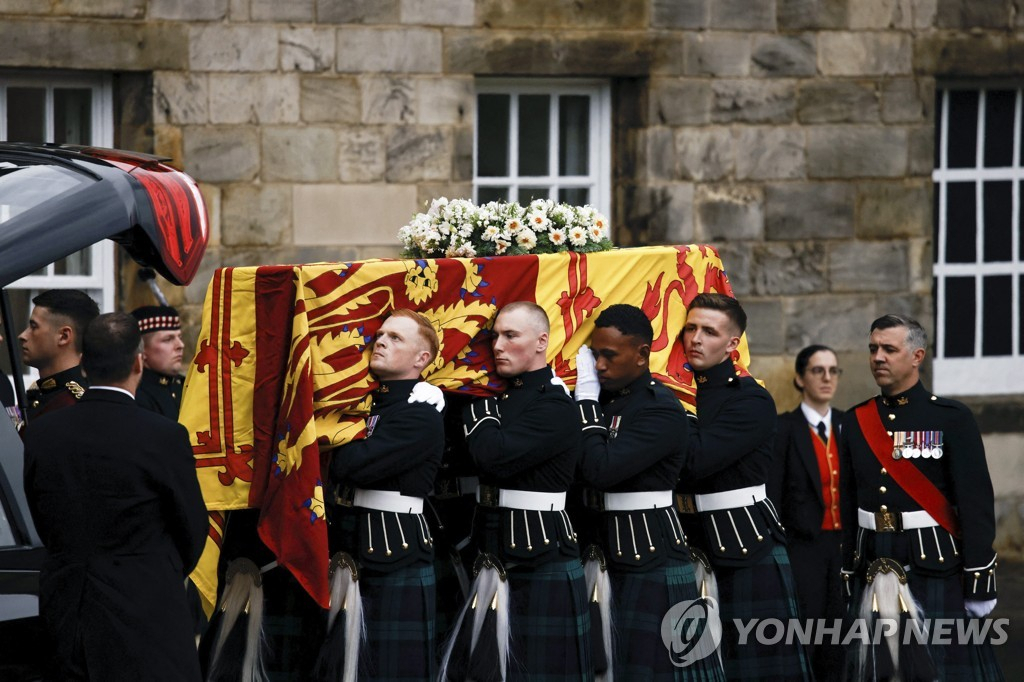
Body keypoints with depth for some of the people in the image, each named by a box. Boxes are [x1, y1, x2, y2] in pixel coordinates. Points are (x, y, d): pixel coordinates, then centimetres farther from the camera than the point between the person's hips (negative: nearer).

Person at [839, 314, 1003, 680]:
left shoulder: (952, 418, -4)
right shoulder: (856, 421, 9)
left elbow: (976, 503, -8)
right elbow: (847, 504, 11)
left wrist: (979, 580, -12)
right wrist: (846, 576, 9)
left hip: (935, 567, -4)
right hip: (873, 569, 4)